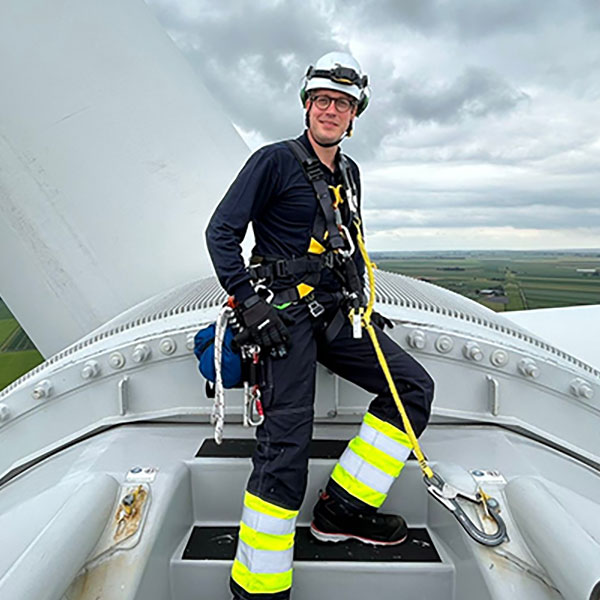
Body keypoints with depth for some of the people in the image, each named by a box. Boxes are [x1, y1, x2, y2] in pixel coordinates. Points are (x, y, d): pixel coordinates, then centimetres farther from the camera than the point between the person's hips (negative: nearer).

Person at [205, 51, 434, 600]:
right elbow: (221, 232, -8)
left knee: (414, 387, 0)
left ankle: (344, 508, 6)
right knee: (286, 441, -13)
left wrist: (362, 304, 19)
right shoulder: (276, 160, -2)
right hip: (285, 311, -7)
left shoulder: (348, 172, 19)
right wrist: (250, 302, -17)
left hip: (335, 313, 8)